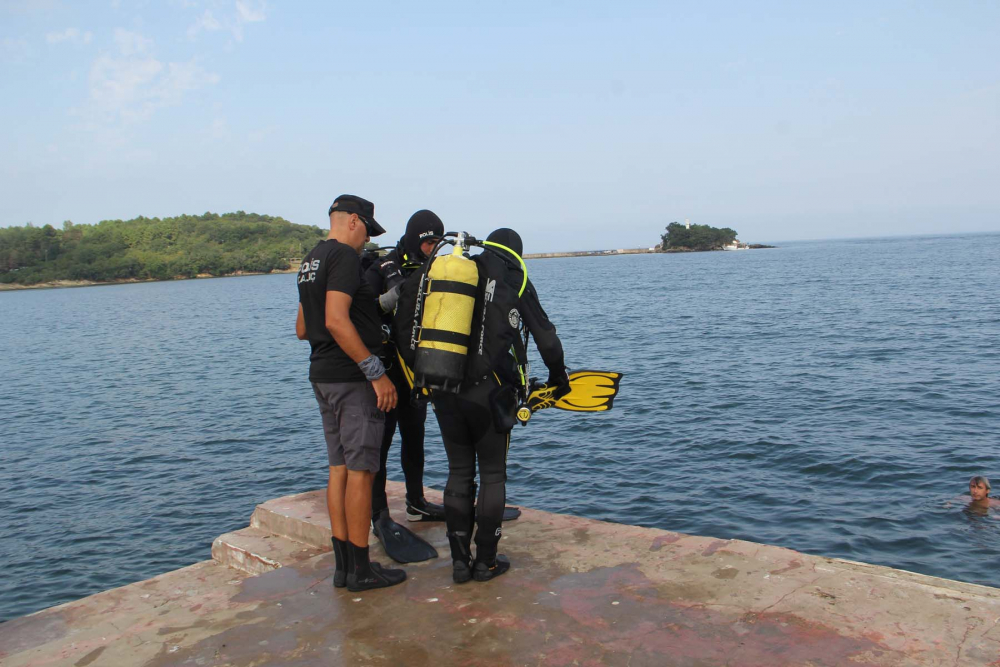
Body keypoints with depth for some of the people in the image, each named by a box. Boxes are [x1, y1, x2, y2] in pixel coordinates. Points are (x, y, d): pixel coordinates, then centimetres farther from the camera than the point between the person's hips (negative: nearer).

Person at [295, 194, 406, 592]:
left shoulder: (311, 260, 18)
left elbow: (302, 330, 22)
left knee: (340, 468, 12)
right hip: (352, 378, -10)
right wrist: (376, 371, -22)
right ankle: (360, 569, 5)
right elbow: (336, 321, -24)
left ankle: (343, 565, 18)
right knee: (361, 470, -3)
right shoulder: (344, 256, -12)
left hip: (322, 375, 10)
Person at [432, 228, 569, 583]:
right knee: (492, 474, 11)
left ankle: (459, 561, 19)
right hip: (489, 391, -3)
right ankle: (486, 561, 17)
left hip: (443, 391, 4)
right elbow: (545, 337, 6)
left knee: (459, 472, 14)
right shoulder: (515, 281, 4)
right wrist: (558, 375, 23)